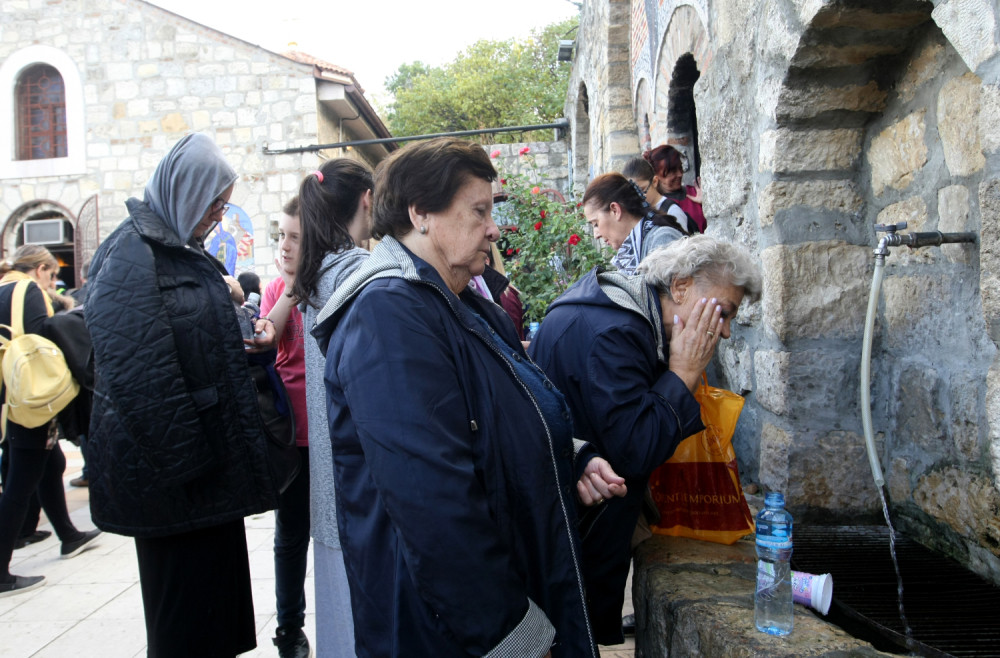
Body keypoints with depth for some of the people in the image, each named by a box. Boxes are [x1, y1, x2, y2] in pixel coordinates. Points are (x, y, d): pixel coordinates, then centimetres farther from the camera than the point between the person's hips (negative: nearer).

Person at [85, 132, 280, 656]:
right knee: (187, 613, 3)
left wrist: (249, 337, 3)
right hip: (176, 474, -9)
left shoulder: (180, 249, 13)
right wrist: (185, 458, -20)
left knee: (219, 582, 18)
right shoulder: (132, 254, -15)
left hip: (212, 462, 9)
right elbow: (137, 373, -23)